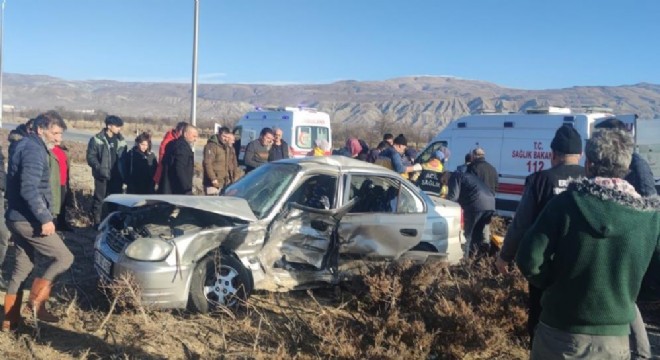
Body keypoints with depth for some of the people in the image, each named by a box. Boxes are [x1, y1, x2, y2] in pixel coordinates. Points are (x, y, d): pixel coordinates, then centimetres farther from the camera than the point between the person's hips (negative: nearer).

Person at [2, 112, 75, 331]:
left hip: (17, 218, 10)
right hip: (28, 220, -10)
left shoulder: (25, 145, 16)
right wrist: (45, 218, -27)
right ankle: (37, 301, -1)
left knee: (21, 269, 16)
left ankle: (10, 320, 23)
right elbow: (29, 189, -26)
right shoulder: (34, 150, -16)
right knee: (64, 257, -5)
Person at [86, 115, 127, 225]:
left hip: (116, 177, 4)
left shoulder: (121, 140, 9)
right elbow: (91, 156, -7)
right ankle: (97, 222, 12)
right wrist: (99, 168, -20)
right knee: (99, 199, 2)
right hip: (102, 176, -4)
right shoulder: (97, 139, -5)